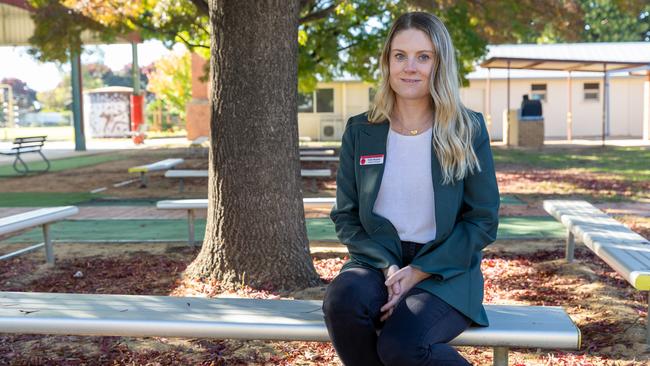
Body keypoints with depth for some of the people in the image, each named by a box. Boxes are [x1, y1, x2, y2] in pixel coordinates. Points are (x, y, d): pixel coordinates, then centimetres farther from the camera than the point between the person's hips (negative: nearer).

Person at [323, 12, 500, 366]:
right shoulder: (360, 131, 5)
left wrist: (418, 272, -11)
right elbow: (346, 215, 6)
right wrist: (388, 267, -12)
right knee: (343, 299, -32)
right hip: (377, 260, 2)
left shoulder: (468, 130, 0)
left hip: (445, 270, -2)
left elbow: (483, 221, -1)